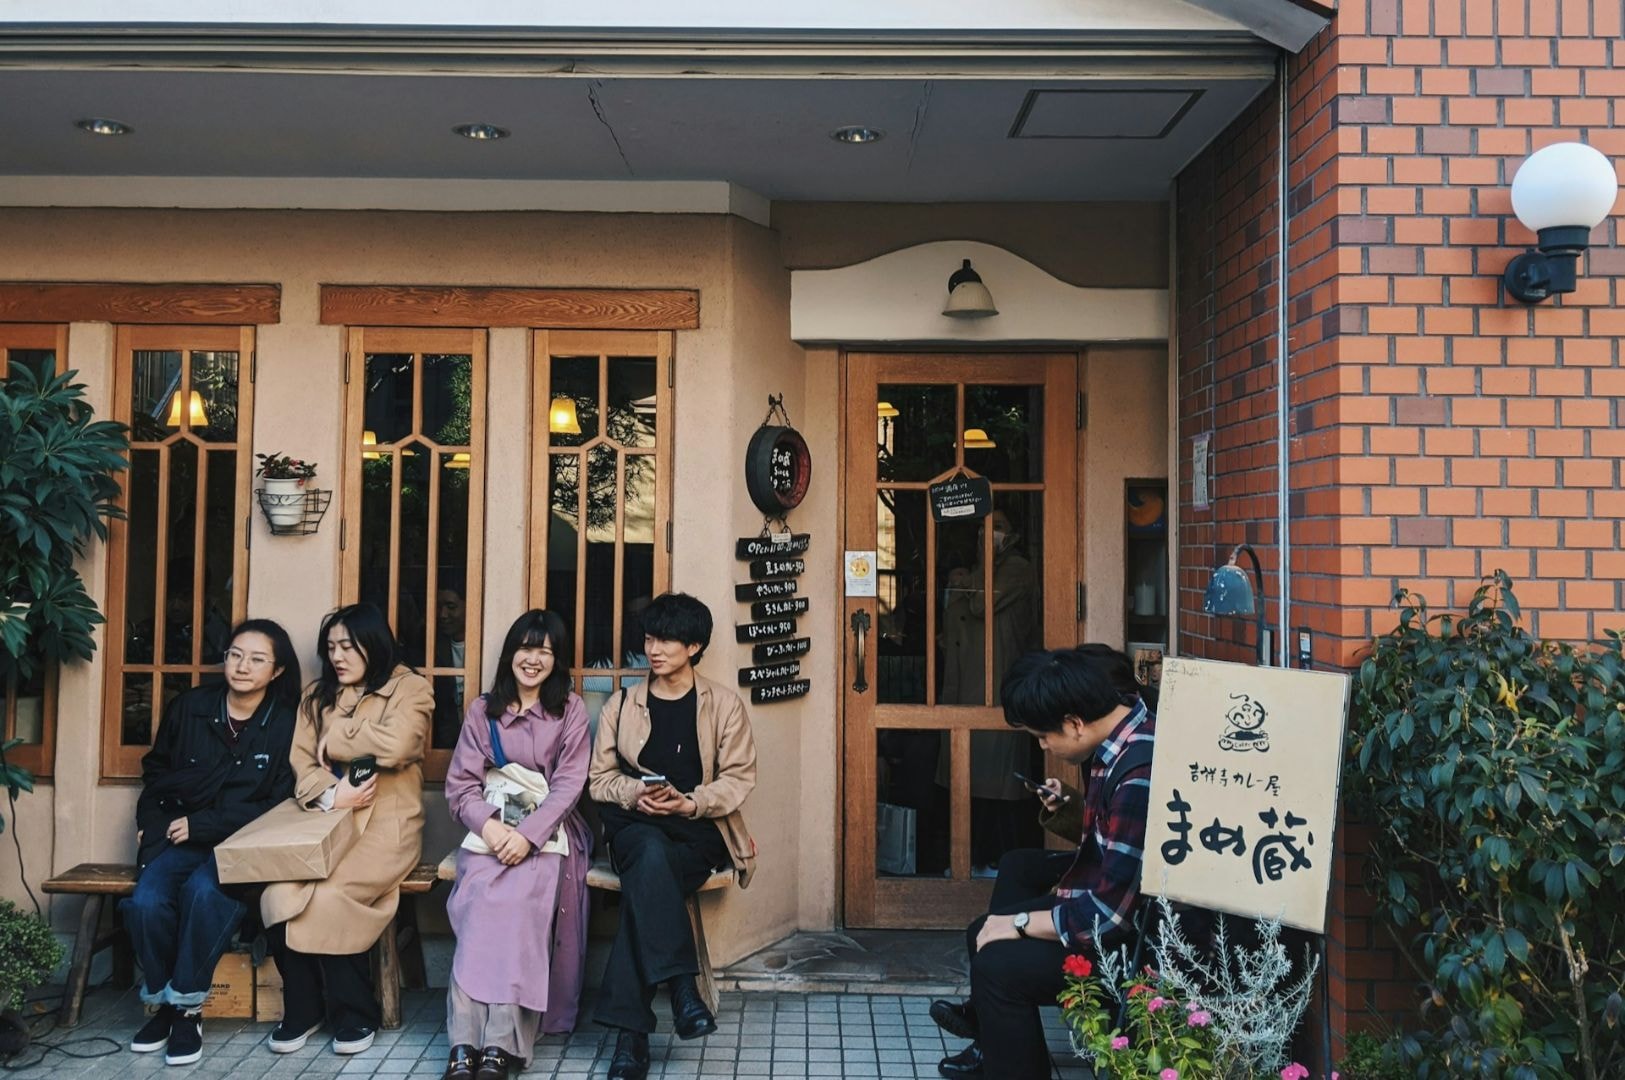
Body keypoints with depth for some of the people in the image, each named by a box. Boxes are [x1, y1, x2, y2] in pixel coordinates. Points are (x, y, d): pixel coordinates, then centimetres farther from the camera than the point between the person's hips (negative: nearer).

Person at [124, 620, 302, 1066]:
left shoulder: (285, 724, -5)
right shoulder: (190, 707, 5)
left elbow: (279, 806, -9)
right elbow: (156, 770, 19)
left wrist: (202, 825, -13)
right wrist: (153, 823, 3)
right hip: (178, 837, 3)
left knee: (205, 892, -34)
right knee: (147, 901, -26)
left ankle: (187, 1008, -14)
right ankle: (163, 1002, -1)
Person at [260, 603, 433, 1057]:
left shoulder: (409, 688, 2)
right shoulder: (317, 695, 19)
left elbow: (395, 745, -17)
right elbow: (301, 763, 8)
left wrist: (334, 740, -2)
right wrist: (329, 794, -13)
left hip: (384, 823, -4)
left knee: (329, 895, -28)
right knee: (279, 892, -24)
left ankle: (354, 1013, -6)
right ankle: (303, 1008, -2)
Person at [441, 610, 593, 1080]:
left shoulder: (571, 709, 5)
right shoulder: (482, 709, 11)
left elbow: (569, 783, -4)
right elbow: (461, 783, 5)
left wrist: (529, 834, -19)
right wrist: (488, 823, -16)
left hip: (548, 830, -2)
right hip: (491, 827, 2)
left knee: (518, 897, -32)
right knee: (480, 896, -30)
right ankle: (465, 1041, -32)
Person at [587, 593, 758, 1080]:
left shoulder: (724, 704, 8)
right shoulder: (621, 705, 14)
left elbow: (739, 777, 1)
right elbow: (600, 777, 12)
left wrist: (691, 803, -15)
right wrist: (634, 795, -10)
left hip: (697, 829, -1)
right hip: (636, 826, 1)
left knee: (644, 884, -32)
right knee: (651, 854, -36)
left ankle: (630, 1030, -28)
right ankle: (681, 983, -35)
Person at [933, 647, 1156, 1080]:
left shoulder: (1140, 773, -33)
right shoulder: (1122, 727, -3)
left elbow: (1110, 913, -30)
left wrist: (1018, 922, -19)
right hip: (1112, 890, 11)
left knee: (997, 961, -21)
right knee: (1018, 867, 25)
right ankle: (991, 1028, 35)